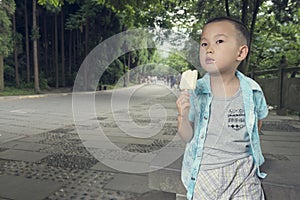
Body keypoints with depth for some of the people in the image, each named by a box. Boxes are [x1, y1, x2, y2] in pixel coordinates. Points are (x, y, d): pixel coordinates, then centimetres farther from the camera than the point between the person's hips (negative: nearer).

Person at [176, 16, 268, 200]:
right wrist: (183, 117, -25)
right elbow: (188, 138, -7)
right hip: (204, 171, 0)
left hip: (242, 171, 1)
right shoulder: (195, 92, -13)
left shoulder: (252, 91, -10)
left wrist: (244, 143, 1)